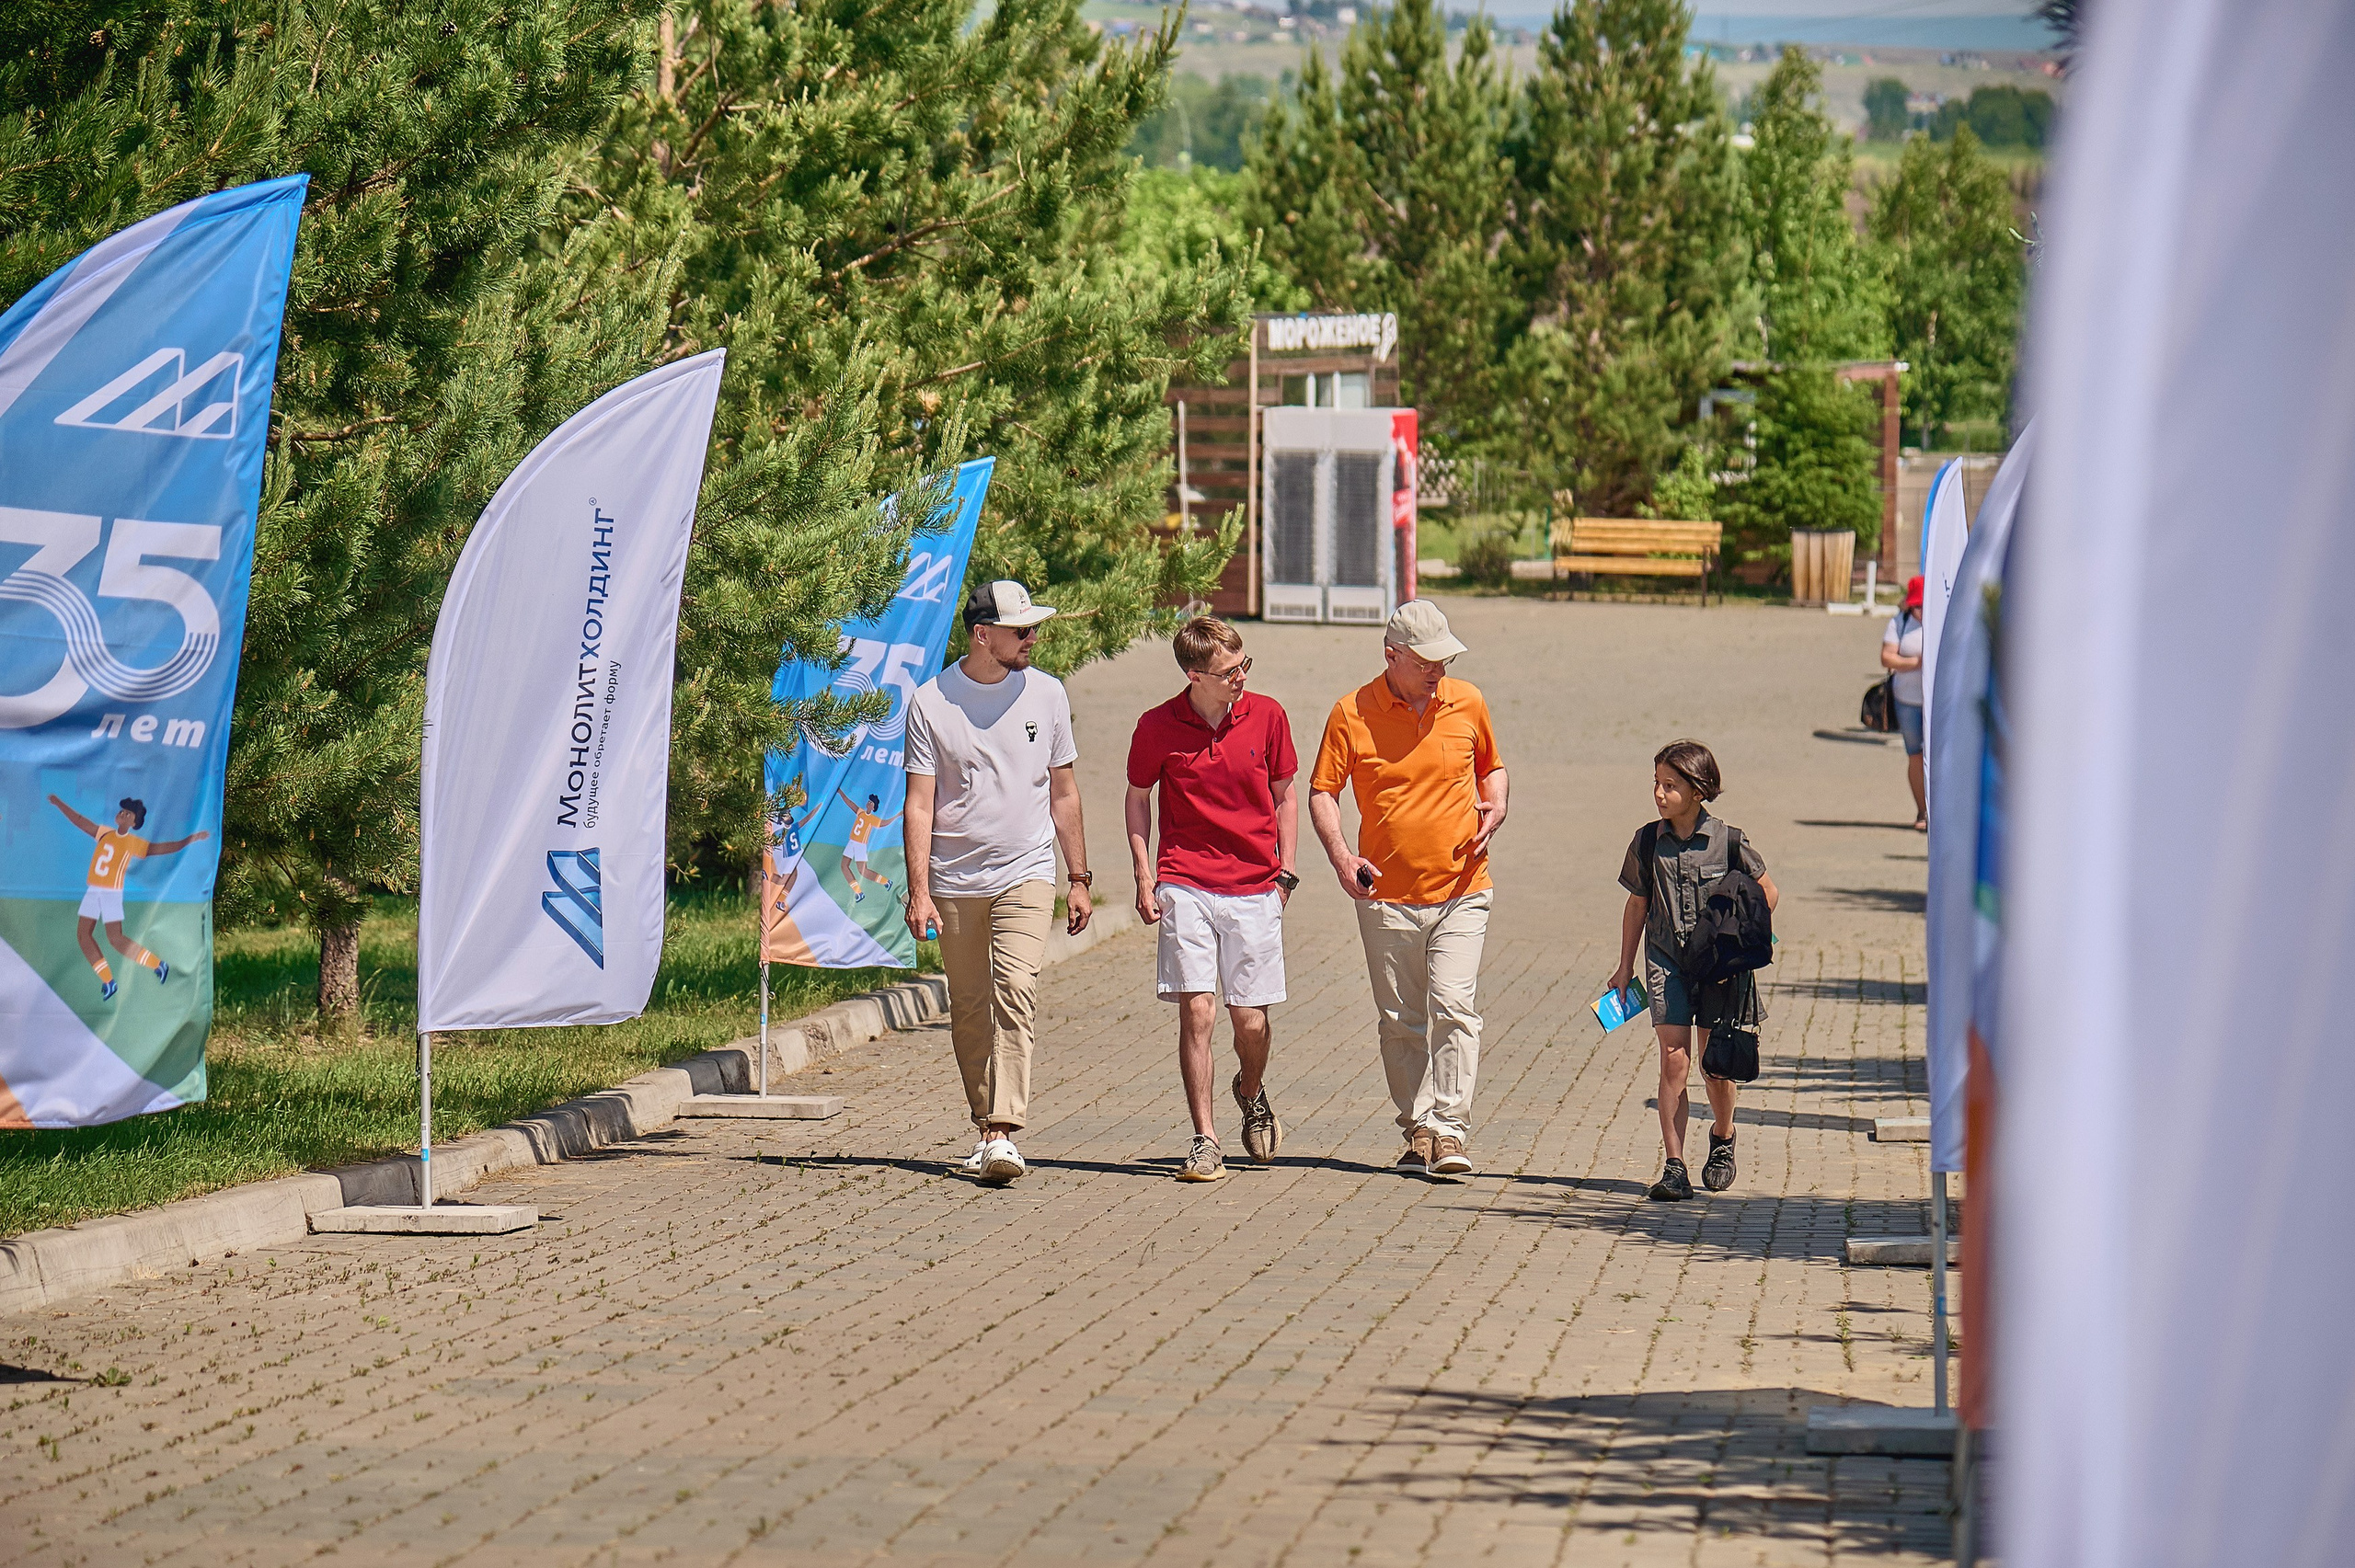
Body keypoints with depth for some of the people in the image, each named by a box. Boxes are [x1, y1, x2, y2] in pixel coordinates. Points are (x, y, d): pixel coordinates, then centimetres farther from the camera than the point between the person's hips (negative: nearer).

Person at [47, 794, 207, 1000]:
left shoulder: (134, 844, -5)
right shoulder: (106, 834, 10)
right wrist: (58, 804, 25)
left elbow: (162, 848, -8)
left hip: (112, 893, -6)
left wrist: (190, 840, -18)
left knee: (115, 939, -11)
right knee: (83, 934, 2)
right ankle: (108, 981, 9)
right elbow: (80, 821, 20)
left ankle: (158, 964, 5)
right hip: (93, 891, 6)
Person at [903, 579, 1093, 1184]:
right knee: (969, 1012, 6)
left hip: (1025, 873, 0)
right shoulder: (932, 701, -2)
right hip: (954, 881, 0)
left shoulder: (1045, 693, 5)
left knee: (1016, 993, -17)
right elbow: (919, 803, -2)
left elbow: (1063, 791, 14)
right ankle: (986, 1129, 20)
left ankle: (1003, 1133, -24)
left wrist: (1079, 878, 14)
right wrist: (918, 890, -9)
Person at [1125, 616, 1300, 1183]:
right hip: (1185, 887, -1)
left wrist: (1284, 875, 7)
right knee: (1197, 1012, -9)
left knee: (1251, 1019, 2)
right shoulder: (1157, 727, -4)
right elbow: (1137, 797, 11)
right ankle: (1205, 1142, 0)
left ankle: (1252, 1094, 35)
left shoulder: (1267, 716, 0)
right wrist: (1145, 878, 3)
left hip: (1255, 890, 1)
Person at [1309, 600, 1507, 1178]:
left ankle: (1451, 1129, -11)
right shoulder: (1352, 714, -3)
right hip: (1387, 896, 0)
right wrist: (1340, 855, -13)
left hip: (1460, 891, 0)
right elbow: (1322, 790, 2)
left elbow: (1491, 766, 21)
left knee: (1454, 1007, -12)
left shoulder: (1468, 703, 4)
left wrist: (1494, 808, 0)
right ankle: (1417, 1129, 17)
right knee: (1400, 1021, 6)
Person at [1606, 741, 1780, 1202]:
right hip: (1666, 960, 1)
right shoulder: (1648, 841, 1)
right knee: (1674, 1061, -8)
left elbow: (1767, 893, 6)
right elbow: (1637, 905, 11)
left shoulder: (1729, 842, -7)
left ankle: (1722, 1135, 35)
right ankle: (1674, 1167, -6)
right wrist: (1625, 966, 14)